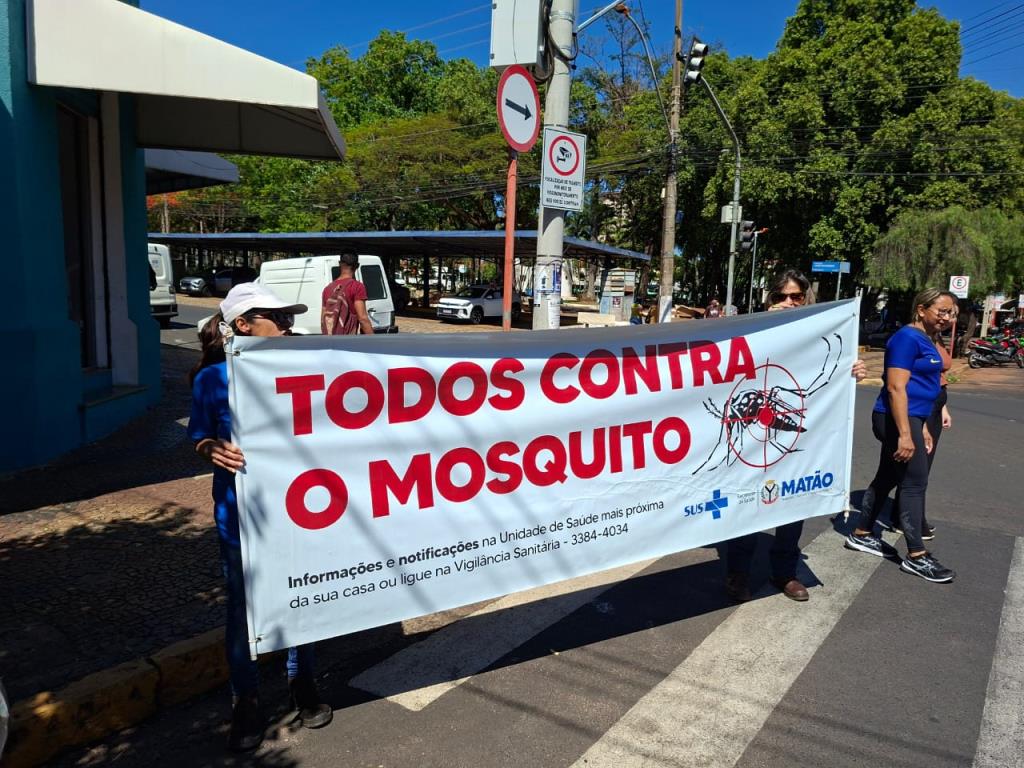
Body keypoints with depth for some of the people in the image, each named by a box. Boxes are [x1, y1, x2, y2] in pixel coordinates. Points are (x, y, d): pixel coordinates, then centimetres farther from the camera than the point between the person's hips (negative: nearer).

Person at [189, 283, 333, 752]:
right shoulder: (212, 378, -7)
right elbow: (200, 436, 1)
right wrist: (214, 450, -19)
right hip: (240, 513, -1)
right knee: (242, 607, 10)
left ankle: (302, 684, 37)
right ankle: (246, 703, 30)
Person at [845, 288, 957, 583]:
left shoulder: (925, 340, 15)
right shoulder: (908, 338, -14)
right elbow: (896, 387, -21)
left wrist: (922, 427, 22)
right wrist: (905, 434, -25)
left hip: (909, 418, 10)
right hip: (897, 419, -10)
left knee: (887, 477, 15)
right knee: (915, 483, -5)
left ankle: (861, 534, 26)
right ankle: (916, 556, 3)